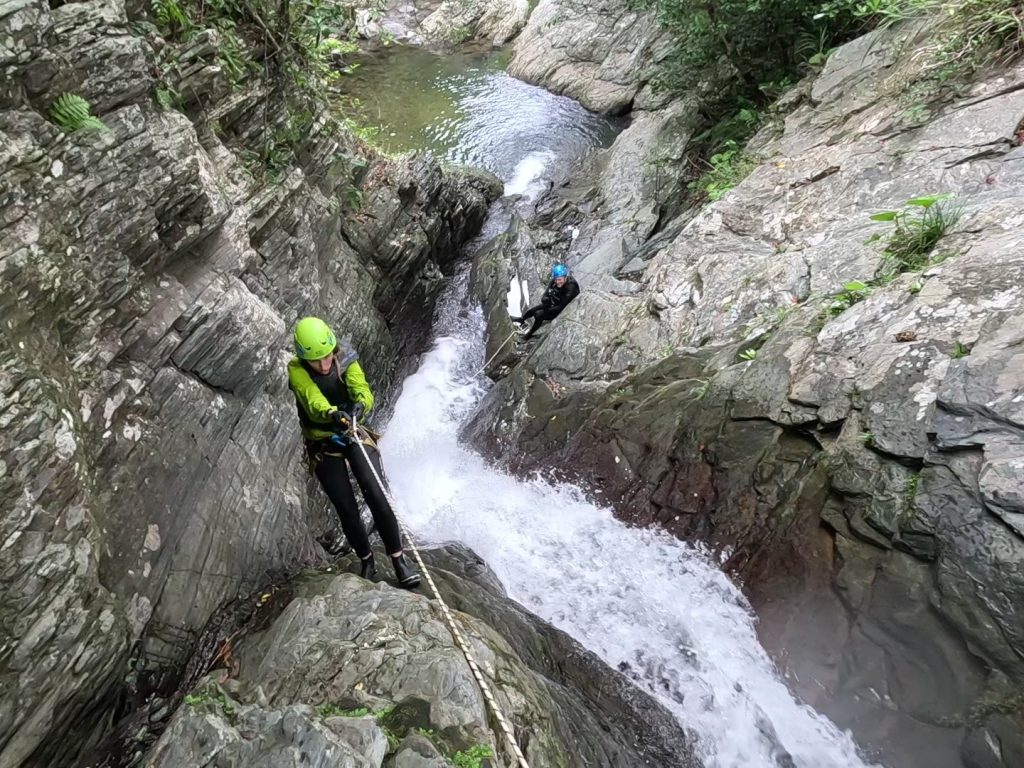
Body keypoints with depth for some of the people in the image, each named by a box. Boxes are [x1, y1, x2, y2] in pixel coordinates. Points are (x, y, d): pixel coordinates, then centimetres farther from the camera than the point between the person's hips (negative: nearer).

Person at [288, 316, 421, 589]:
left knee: (378, 499, -13)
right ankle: (367, 562, 22)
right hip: (323, 446, 0)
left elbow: (362, 390, -28)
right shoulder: (296, 370, -17)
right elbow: (313, 401, -34)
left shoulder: (346, 361, -13)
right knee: (347, 511, -1)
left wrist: (360, 404, -53)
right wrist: (332, 415, -56)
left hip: (355, 435, 0)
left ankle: (399, 561, 1)